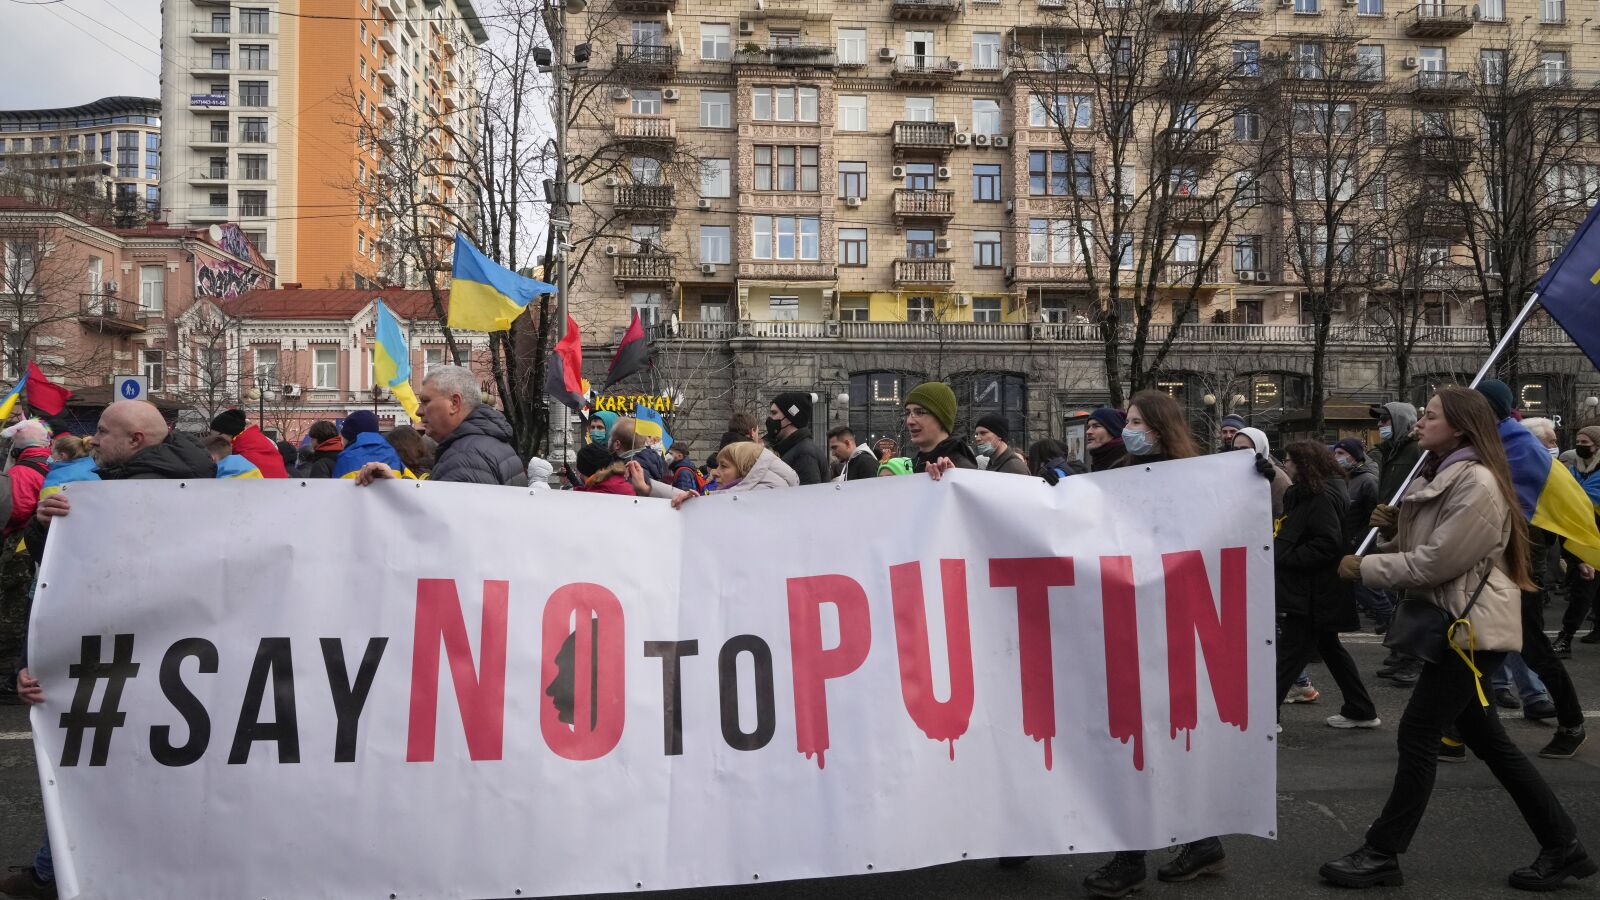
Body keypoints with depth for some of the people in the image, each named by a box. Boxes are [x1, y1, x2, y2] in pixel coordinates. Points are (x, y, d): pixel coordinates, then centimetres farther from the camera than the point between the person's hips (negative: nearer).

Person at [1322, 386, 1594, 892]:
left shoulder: (1477, 483, -18)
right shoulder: (1435, 479, 14)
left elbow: (1436, 563, -22)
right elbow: (1418, 550, 20)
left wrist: (1364, 567, -14)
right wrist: (1392, 529, 0)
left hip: (1473, 627, -10)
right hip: (1454, 623, 10)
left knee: (1418, 735, -7)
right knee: (1486, 739, 14)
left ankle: (1381, 854, 2)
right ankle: (1563, 847, 23)